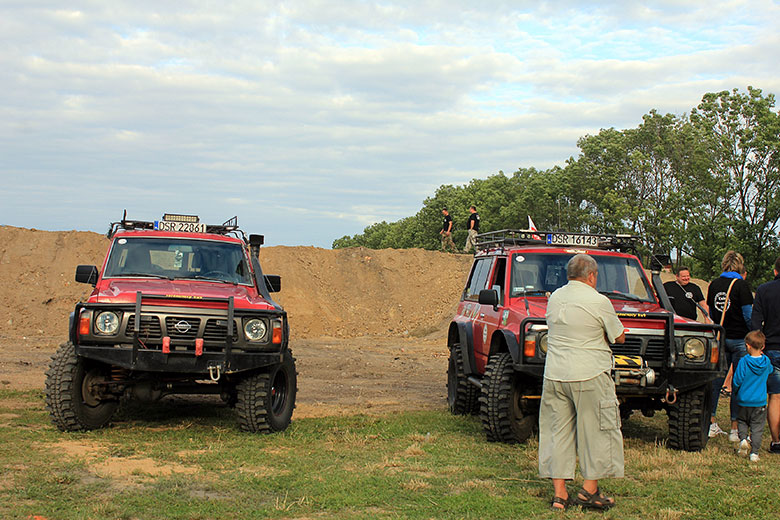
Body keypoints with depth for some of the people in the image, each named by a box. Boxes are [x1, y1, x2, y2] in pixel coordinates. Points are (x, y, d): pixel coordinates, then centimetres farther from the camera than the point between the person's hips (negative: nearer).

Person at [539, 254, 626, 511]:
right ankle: (590, 490, 11)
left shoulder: (555, 298, 8)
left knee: (557, 432, 10)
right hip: (589, 374, -6)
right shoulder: (599, 302, -9)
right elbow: (619, 337, 1)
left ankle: (559, 493, 12)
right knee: (596, 431, 7)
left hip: (554, 375, 6)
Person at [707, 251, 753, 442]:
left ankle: (711, 423, 14)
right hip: (739, 339, -5)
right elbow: (748, 316, -11)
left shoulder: (713, 285, 4)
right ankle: (735, 429, 4)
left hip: (720, 338, 5)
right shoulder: (741, 285, -11)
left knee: (716, 379, 11)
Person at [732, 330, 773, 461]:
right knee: (757, 426, 6)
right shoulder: (766, 362, -4)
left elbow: (737, 381, -9)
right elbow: (771, 371, 20)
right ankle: (754, 452, 2)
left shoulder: (743, 362, -14)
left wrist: (735, 392, 10)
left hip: (744, 401, -1)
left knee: (742, 421, 19)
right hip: (760, 402, 2)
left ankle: (743, 439, -3)